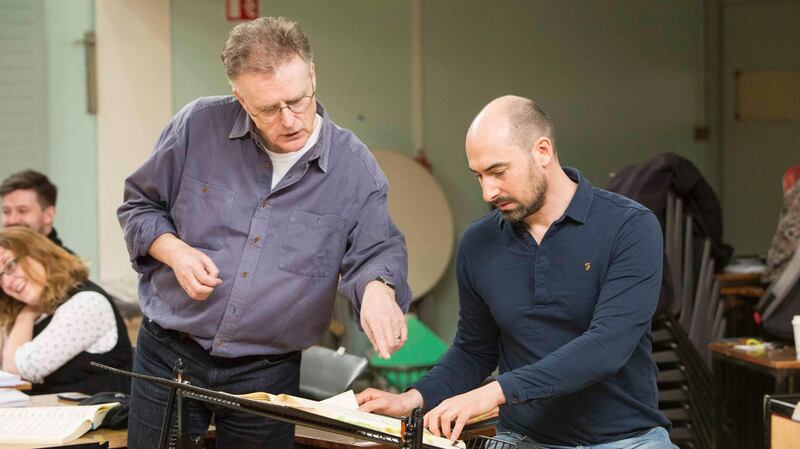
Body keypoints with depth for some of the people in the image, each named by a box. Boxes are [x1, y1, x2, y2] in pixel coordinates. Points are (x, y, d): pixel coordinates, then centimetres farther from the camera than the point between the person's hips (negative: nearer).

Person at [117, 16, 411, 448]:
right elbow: (139, 205, 6)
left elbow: (378, 250, -7)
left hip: (267, 375, 0)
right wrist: (173, 251, -14)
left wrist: (378, 288, -31)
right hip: (169, 356, 0)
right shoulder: (198, 126, -6)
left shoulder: (354, 166, -6)